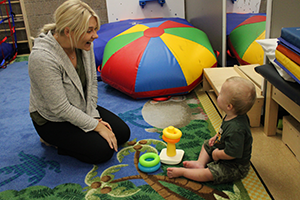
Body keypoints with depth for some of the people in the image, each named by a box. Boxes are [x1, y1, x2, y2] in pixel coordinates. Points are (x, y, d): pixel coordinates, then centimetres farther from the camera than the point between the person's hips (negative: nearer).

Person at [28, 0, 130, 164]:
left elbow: (92, 83, 0)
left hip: (82, 109, 7)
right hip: (52, 120, -7)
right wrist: (96, 126, -22)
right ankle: (52, 139, 4)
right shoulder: (42, 58, -32)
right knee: (102, 151, -18)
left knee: (122, 133, 0)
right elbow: (60, 108, -28)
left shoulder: (84, 45, -11)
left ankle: (68, 139, 12)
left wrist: (93, 115, -8)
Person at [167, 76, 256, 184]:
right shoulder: (232, 116, -10)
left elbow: (231, 154, -37)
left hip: (235, 166, -10)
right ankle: (200, 164, 5)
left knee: (207, 174, -19)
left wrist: (216, 154, -20)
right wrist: (216, 137, 3)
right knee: (206, 144, 23)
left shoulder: (236, 129, -41)